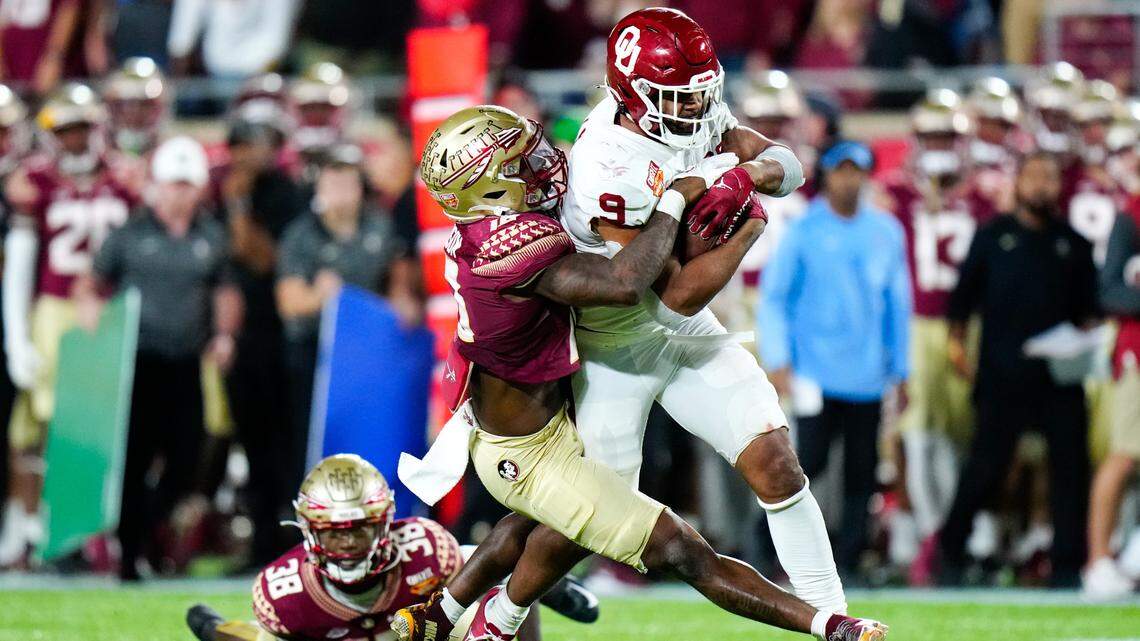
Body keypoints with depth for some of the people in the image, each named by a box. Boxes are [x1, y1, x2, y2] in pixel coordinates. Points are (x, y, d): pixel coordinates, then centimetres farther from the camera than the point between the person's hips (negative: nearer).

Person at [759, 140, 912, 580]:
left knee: (862, 470, 1)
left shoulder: (886, 231, 9)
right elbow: (773, 297, 0)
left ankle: (849, 561, 7)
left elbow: (897, 301, 15)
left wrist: (900, 369, 14)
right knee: (810, 459, -13)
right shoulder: (803, 231, -1)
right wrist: (777, 361, -8)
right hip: (816, 373, -3)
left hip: (868, 375, 3)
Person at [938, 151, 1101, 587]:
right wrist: (956, 341, 1)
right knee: (987, 463, -2)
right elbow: (964, 293, 10)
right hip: (1003, 376, -2)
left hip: (1059, 375, 2)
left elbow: (1088, 306, 15)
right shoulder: (993, 236, 8)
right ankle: (951, 548, 12)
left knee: (1070, 464, -2)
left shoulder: (1073, 245, 14)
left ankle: (1068, 563, 4)